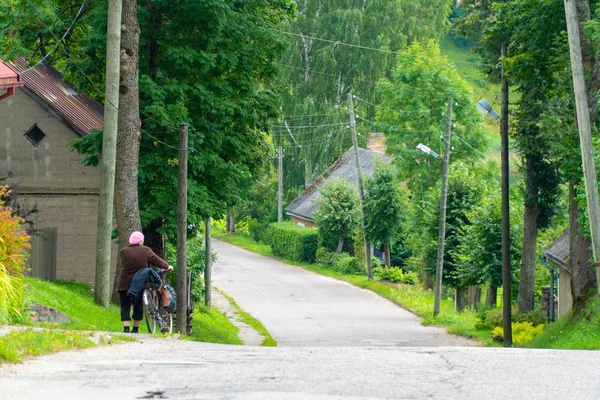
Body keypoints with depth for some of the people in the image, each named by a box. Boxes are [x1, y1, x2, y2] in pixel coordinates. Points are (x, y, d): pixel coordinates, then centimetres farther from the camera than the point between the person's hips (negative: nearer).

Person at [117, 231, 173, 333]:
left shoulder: (123, 252, -2)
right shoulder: (146, 251, -5)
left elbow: (124, 265, 9)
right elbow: (156, 261, 1)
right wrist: (167, 266, 18)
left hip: (125, 284, 0)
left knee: (125, 307, 4)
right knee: (138, 307, 12)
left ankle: (126, 328, -10)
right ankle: (135, 329, 15)